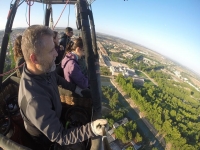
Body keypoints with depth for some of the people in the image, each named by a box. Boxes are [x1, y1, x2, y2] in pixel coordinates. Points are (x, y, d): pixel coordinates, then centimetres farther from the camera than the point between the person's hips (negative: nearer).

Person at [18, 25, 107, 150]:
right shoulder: (35, 100, -45)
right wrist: (90, 129, -45)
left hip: (54, 113, 6)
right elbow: (60, 137, -34)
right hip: (45, 138, -5)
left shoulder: (44, 69, -22)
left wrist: (74, 88, 5)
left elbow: (56, 78, 3)